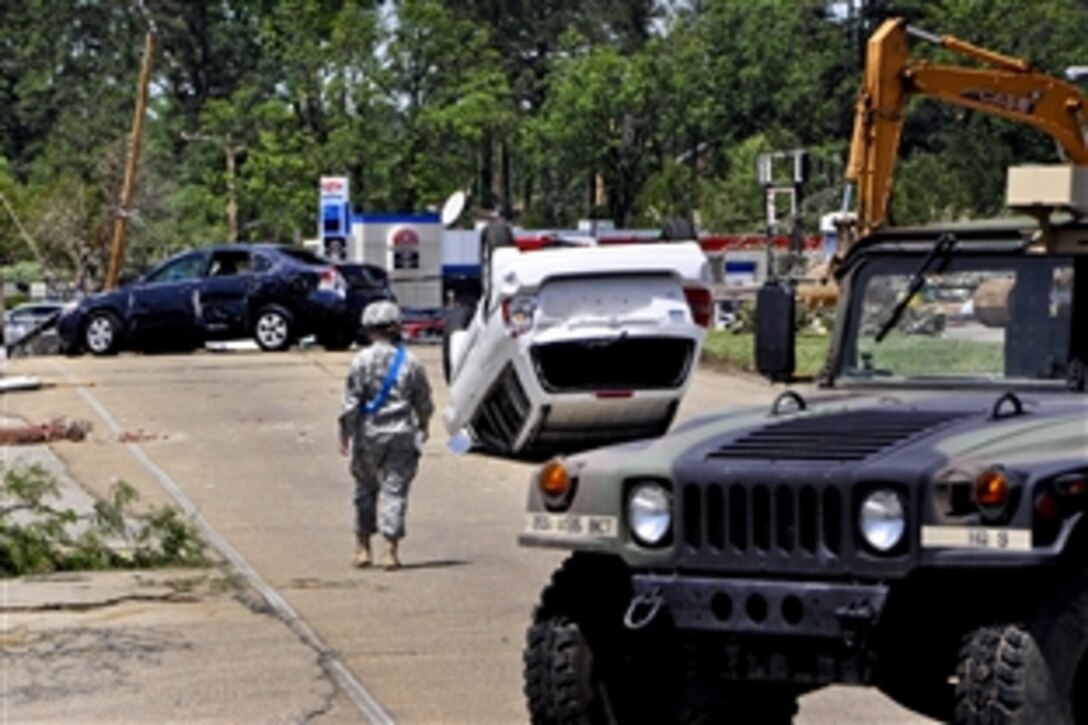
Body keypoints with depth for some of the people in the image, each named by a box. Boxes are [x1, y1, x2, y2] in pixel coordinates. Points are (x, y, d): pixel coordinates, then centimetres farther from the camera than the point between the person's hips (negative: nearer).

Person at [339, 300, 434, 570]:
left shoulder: (362, 361, -7)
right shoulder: (410, 362, 0)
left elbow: (351, 403, -7)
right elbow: (423, 401, 10)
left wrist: (345, 436, 1)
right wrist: (424, 426, 27)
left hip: (368, 435, 0)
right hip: (400, 435, 1)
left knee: (366, 489, 13)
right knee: (394, 489, 1)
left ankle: (362, 548, 20)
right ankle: (390, 550, -6)